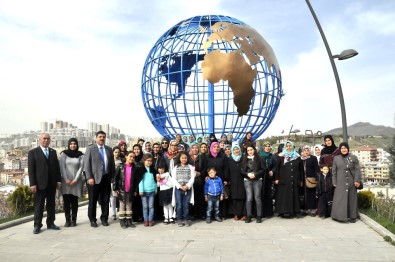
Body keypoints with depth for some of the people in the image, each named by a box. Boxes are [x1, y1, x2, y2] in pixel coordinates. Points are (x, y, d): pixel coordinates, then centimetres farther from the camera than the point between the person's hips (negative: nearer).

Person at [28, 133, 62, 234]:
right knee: (39, 205, 2)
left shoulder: (53, 152, 12)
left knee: (51, 204, 9)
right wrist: (32, 184, -12)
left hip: (52, 183, 4)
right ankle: (37, 225, 10)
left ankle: (50, 223, 17)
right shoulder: (33, 152, 0)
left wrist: (58, 180, 3)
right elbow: (31, 169, -5)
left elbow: (57, 167, 11)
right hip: (40, 183, -4)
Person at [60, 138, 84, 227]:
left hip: (76, 181, 0)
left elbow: (81, 168, 0)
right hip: (66, 181, 0)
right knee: (66, 201, -1)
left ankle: (74, 220, 7)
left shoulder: (80, 155, 5)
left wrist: (75, 179, -9)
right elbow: (62, 167, -2)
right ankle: (67, 220, 6)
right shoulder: (64, 154, 4)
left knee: (74, 201, 1)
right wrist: (66, 179, -10)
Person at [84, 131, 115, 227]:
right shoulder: (90, 149, 1)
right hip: (94, 178, -3)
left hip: (106, 178, 3)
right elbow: (86, 164, -5)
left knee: (105, 200, 8)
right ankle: (92, 219, 18)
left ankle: (104, 218, 20)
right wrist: (89, 177, -13)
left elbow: (112, 164, 13)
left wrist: (112, 177, 6)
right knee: (93, 201, 6)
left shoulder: (109, 149, 12)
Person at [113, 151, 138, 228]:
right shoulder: (120, 167, -4)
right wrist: (115, 189, -7)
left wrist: (135, 190, 3)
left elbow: (135, 180, 6)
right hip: (122, 190, -3)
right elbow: (115, 178, -4)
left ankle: (129, 220, 19)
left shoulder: (134, 168, 4)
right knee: (122, 205, 6)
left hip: (130, 190, 3)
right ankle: (122, 221, 14)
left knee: (129, 206, 11)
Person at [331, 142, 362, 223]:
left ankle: (352, 216, 12)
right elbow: (334, 171, 7)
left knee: (351, 199, 5)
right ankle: (340, 216, 5)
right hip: (340, 183, 1)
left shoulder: (354, 158, 4)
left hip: (351, 182, 0)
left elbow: (357, 170, -1)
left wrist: (357, 180, -11)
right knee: (340, 199, -1)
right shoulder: (336, 158, 7)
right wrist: (334, 182, 1)